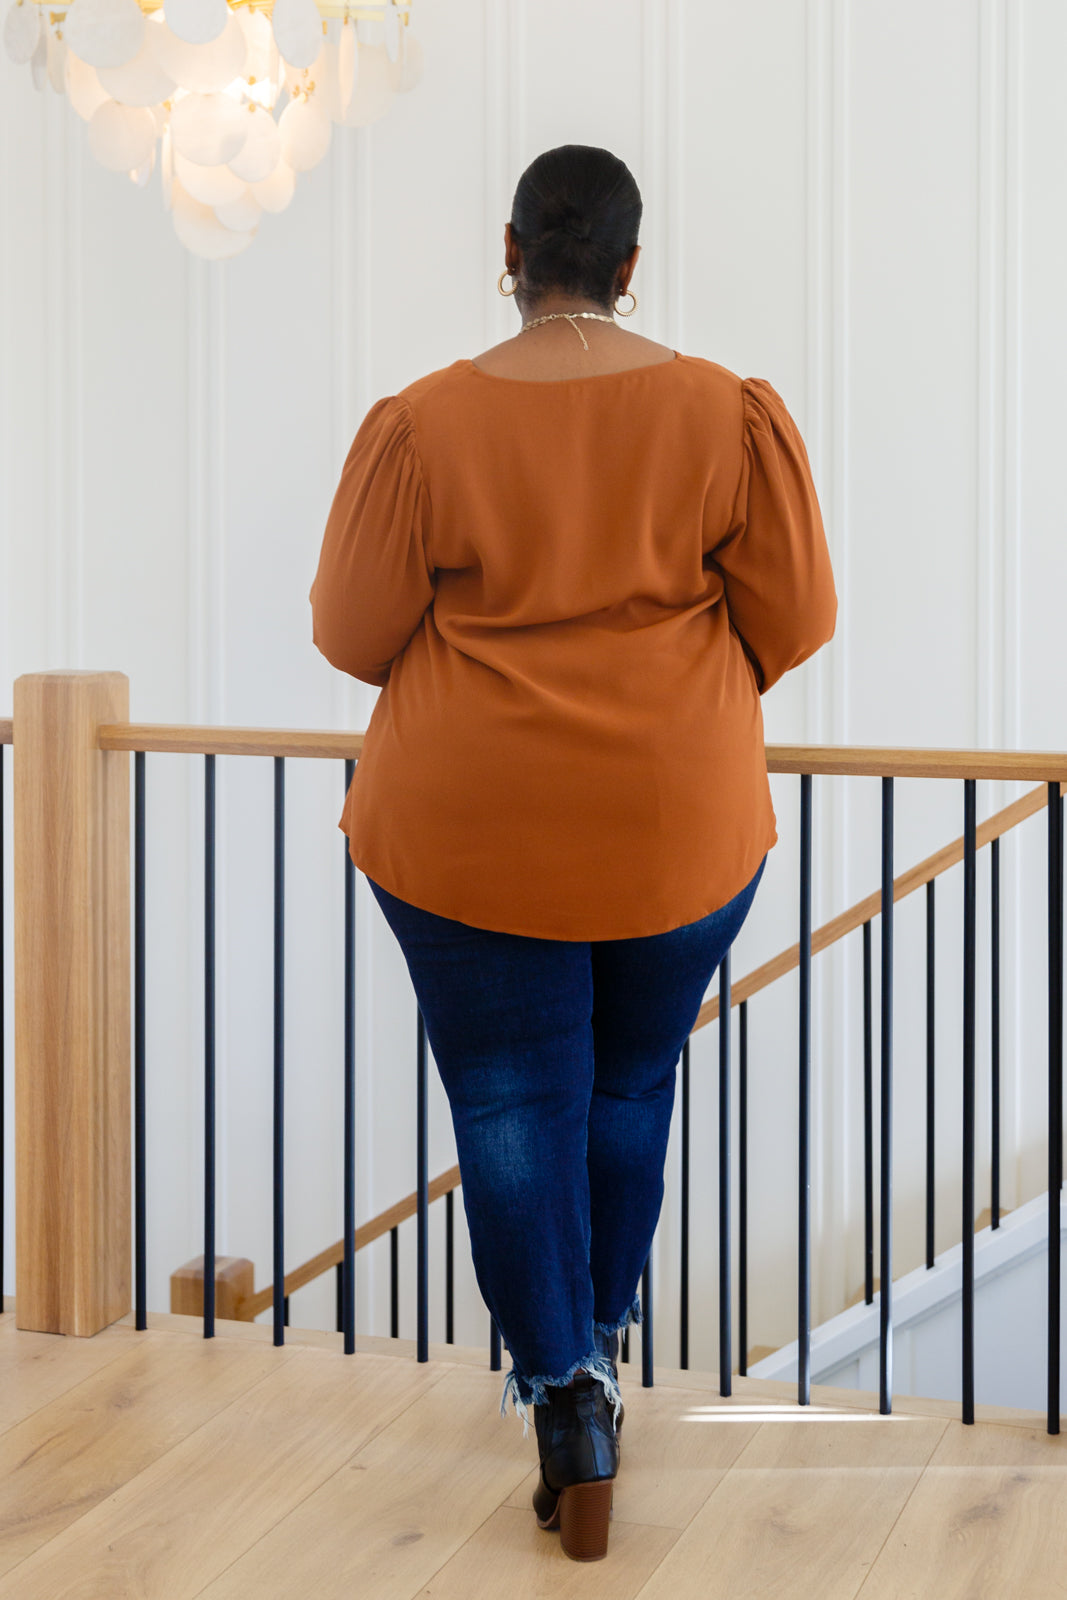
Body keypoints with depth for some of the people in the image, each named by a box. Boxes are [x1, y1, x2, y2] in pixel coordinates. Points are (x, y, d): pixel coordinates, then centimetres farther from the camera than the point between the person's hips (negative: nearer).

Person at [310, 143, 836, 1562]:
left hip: (468, 822, -2)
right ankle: (601, 1338, 38)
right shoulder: (733, 415, -7)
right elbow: (795, 620, -2)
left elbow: (351, 632, -4)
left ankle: (565, 1393, 2)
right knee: (633, 1083, 20)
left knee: (508, 1095, 8)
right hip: (678, 824, 2)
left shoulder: (421, 424, -10)